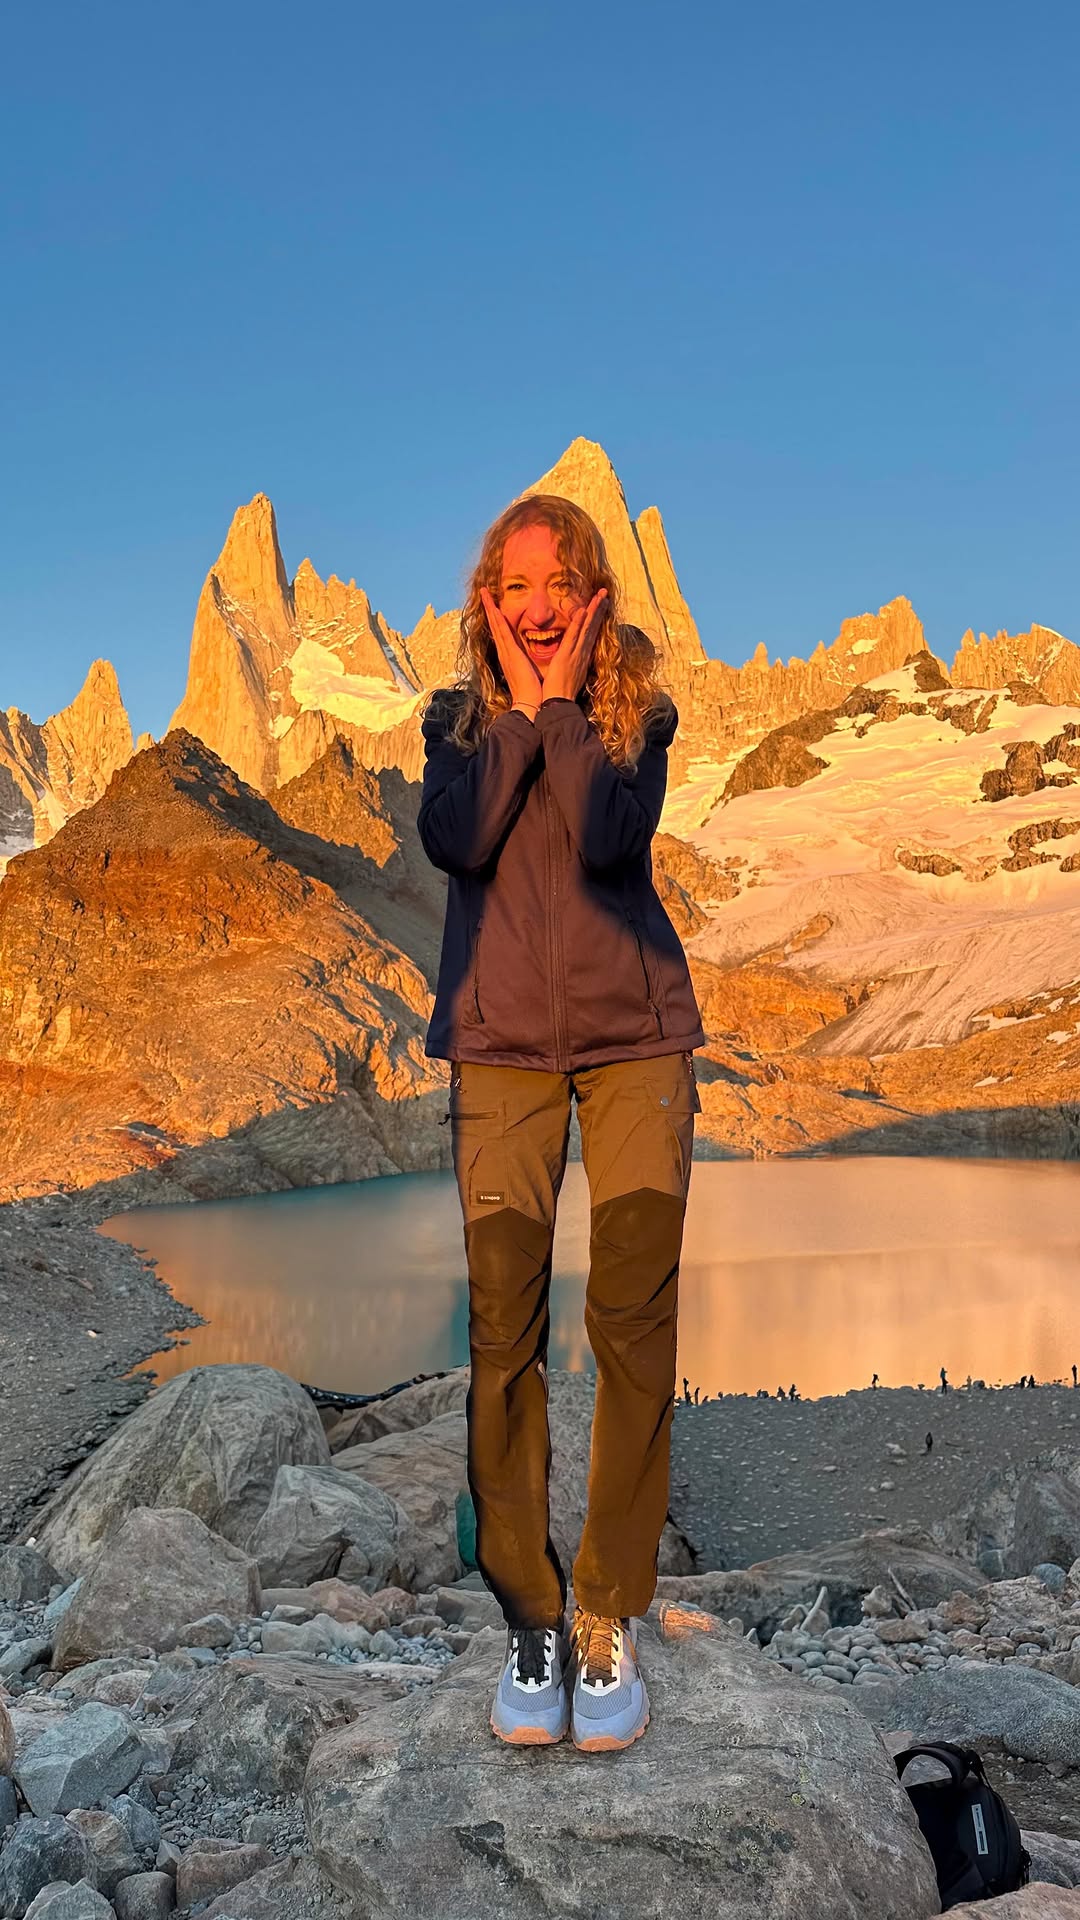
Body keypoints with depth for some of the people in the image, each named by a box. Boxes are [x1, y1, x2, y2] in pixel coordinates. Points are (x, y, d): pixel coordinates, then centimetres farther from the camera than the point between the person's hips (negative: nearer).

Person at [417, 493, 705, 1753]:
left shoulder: (640, 714, 5)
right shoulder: (458, 719, 9)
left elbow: (608, 838, -14)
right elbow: (454, 839, -11)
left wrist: (562, 702, -8)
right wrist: (517, 705, -6)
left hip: (636, 1036, 0)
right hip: (500, 1043, 1)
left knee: (634, 1321, -5)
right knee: (503, 1326, -4)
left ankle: (611, 1614, 8)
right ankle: (529, 1615, 10)